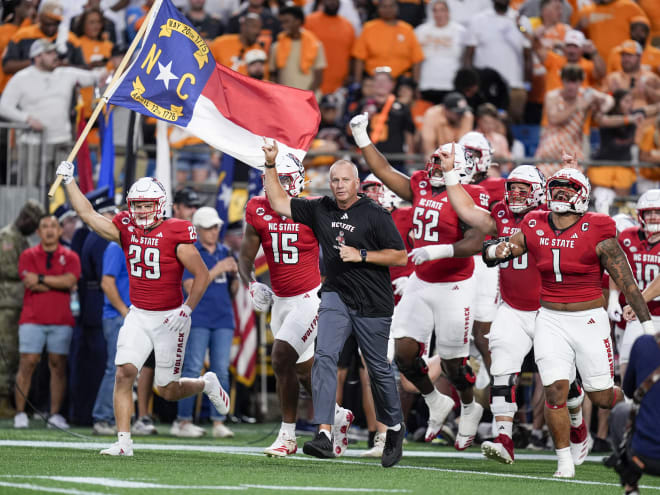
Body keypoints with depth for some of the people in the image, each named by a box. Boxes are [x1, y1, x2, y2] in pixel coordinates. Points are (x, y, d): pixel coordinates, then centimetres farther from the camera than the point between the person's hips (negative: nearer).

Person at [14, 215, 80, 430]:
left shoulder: (70, 257, 10)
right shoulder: (28, 256, 8)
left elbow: (70, 281, -7)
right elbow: (29, 283, -7)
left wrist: (41, 279, -8)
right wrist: (59, 283, -5)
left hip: (61, 321, 1)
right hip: (32, 319, -1)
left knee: (58, 365, -1)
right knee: (27, 363, -6)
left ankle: (55, 414, 2)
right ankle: (20, 413, -3)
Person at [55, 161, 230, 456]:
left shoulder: (175, 235, -13)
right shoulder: (126, 230, 1)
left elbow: (202, 275, -10)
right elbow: (88, 215, 5)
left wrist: (186, 309, -15)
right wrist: (69, 181, 3)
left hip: (169, 318, -4)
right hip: (138, 316, 4)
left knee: (168, 391, 2)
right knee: (124, 373, -14)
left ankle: (207, 384, 35)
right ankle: (124, 441, -11)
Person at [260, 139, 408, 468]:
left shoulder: (375, 215, -8)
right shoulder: (321, 210, 6)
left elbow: (400, 257, -8)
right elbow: (279, 203, 10)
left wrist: (361, 255, -17)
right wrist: (271, 166, 2)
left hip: (372, 302, -3)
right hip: (336, 296, 3)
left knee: (378, 369, 7)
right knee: (324, 356, -16)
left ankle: (394, 429, 29)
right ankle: (324, 435, -23)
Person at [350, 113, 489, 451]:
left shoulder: (469, 197, -15)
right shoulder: (422, 186, 5)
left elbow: (474, 243, -24)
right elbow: (384, 172, 15)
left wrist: (439, 250, -35)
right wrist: (361, 137, 11)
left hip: (453, 287, -6)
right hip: (420, 283, 6)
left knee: (452, 360, 4)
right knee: (405, 351, 2)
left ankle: (469, 409, 31)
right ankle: (436, 404, 26)